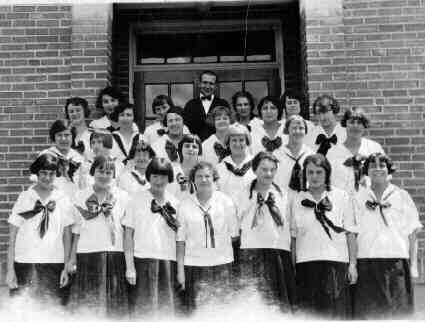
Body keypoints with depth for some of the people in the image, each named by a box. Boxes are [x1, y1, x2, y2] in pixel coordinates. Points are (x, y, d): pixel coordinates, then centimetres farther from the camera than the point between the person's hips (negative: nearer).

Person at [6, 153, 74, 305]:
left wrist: (66, 267, 3)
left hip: (54, 264, 1)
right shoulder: (24, 198, 1)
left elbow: (67, 236, 8)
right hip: (25, 264, -1)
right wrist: (10, 269, -3)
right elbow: (12, 237, 1)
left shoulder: (62, 199, 5)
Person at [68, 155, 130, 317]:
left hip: (115, 253, 0)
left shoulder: (122, 196, 6)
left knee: (114, 304, 2)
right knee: (88, 303, 2)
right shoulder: (81, 196, 8)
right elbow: (76, 231, 8)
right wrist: (72, 258, 3)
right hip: (88, 253, 0)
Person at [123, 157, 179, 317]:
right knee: (143, 309, -3)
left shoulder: (174, 202, 10)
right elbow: (128, 234, -1)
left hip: (168, 260, 3)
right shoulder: (137, 198, 1)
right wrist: (129, 267, -7)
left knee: (167, 308, 4)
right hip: (143, 259, -3)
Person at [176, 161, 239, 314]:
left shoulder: (226, 202, 2)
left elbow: (234, 234, 5)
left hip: (222, 263, 1)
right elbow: (180, 240, 2)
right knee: (193, 310, 0)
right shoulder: (184, 205, 1)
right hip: (194, 264, 0)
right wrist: (180, 270, -2)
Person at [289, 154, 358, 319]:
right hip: (305, 263, 2)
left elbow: (350, 234, 3)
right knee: (308, 311, 2)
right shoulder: (296, 200, 9)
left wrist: (352, 264, -3)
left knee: (335, 312, -4)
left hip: (336, 262, -1)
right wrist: (292, 267, 5)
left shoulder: (342, 197, 4)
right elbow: (293, 237, 10)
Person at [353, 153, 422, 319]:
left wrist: (413, 264, 1)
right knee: (367, 311, -1)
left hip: (396, 260, 0)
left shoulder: (401, 196, 7)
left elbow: (412, 233, 7)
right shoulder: (359, 196, 8)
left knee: (397, 311, -3)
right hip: (366, 260, 1)